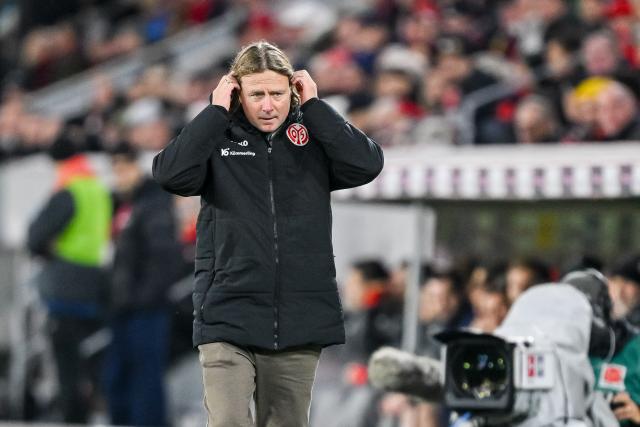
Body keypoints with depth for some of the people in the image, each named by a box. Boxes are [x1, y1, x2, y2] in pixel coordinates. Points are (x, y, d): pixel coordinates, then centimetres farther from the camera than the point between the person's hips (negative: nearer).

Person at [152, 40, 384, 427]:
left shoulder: (315, 138, 7)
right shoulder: (217, 138, 4)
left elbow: (367, 164, -9)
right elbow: (171, 174, -13)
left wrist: (313, 106, -6)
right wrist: (216, 111, -10)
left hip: (299, 322, 2)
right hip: (228, 318, -2)